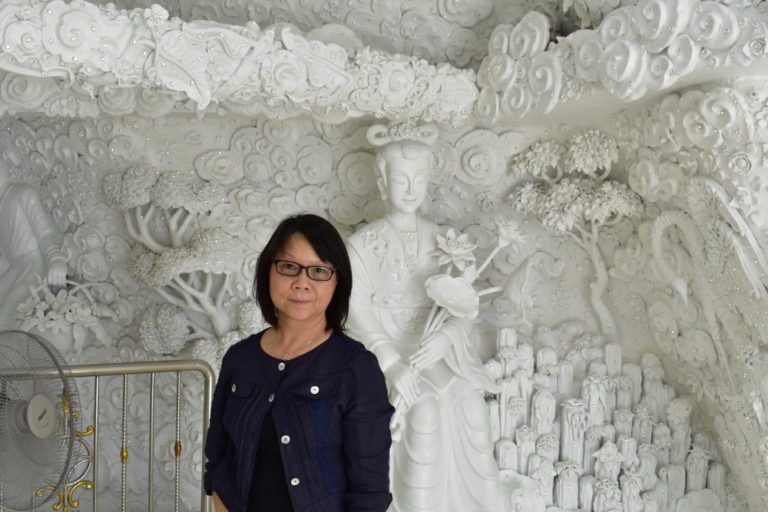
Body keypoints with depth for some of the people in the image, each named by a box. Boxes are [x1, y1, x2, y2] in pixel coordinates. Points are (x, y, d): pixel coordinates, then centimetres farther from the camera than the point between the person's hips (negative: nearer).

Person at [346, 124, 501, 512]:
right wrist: (393, 364, -22)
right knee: (423, 410, -20)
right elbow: (359, 314, -8)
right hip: (391, 353, -3)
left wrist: (446, 337, -18)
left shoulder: (443, 240, 9)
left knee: (470, 404, -14)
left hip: (442, 352, 3)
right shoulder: (362, 245, -1)